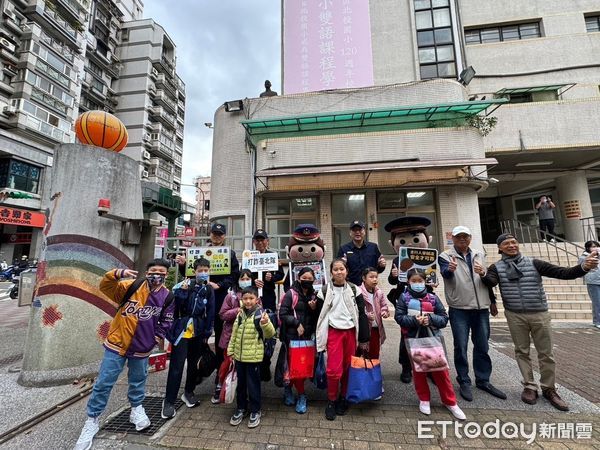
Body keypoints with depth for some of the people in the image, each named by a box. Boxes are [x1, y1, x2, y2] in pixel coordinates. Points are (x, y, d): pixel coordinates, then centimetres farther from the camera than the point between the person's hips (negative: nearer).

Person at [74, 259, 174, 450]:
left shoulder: (167, 296, -9)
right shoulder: (132, 286, -15)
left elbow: (166, 320, 4)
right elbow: (105, 287, -20)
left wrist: (158, 336, -3)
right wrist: (118, 274, -37)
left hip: (142, 348, 2)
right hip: (117, 343, -2)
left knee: (138, 381, 20)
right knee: (103, 383, 7)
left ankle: (136, 409, 44)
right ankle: (92, 420, 30)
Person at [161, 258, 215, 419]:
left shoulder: (209, 290, 1)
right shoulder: (185, 285, -9)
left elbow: (210, 313, 5)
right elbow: (173, 304, -15)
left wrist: (207, 333, 6)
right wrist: (182, 291, -28)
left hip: (198, 331, 4)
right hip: (182, 329, -4)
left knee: (194, 363, 16)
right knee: (176, 365, -2)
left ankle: (188, 392, 36)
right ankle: (169, 401, 14)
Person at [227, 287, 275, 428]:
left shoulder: (260, 314, -14)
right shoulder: (240, 314, 3)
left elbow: (270, 334, -21)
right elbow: (234, 334, 12)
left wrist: (265, 323, -40)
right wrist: (231, 350, 11)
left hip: (253, 356, -5)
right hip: (239, 356, 5)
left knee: (253, 384, 9)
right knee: (240, 383, 19)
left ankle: (255, 411, 28)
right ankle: (241, 408, 39)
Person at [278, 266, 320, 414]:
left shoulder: (314, 295, 6)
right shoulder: (291, 294, -8)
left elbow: (317, 318, 12)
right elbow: (282, 314, -10)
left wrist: (315, 309, -8)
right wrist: (297, 323, -16)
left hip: (307, 335, 5)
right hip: (292, 335, -5)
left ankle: (289, 388, 35)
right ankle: (301, 395, 23)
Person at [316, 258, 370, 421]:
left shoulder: (354, 290, 1)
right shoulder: (324, 290, -2)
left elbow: (362, 314, 3)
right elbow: (319, 314, 3)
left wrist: (364, 339, 2)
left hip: (350, 332, 2)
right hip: (333, 332, -1)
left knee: (347, 367, 9)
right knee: (334, 369, -5)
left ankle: (343, 398, 32)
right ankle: (331, 401, 19)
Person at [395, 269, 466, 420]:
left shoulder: (433, 298, -1)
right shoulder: (404, 298, -5)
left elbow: (444, 318, -2)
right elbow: (399, 317, -10)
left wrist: (430, 319, -19)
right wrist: (414, 320, -24)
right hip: (413, 339, -1)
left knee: (441, 370, 8)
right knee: (418, 370, 12)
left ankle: (450, 402, 28)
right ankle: (424, 399, 31)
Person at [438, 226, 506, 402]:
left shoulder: (479, 255, 11)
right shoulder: (446, 256, -6)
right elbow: (445, 273, -27)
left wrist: (492, 301, 12)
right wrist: (450, 269, -48)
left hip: (481, 308, 5)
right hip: (459, 309, -5)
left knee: (482, 346, 15)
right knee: (461, 347, 3)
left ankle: (483, 380, 31)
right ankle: (464, 382, 18)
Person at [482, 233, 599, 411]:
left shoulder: (533, 263, 0)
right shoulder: (497, 267, -4)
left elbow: (562, 273, -3)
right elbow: (491, 282, -20)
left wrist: (583, 267, -21)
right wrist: (483, 275, -42)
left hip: (540, 315, 1)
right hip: (515, 316, -1)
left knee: (546, 353, 10)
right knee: (522, 352, 9)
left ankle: (549, 388, 29)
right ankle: (530, 387, 24)